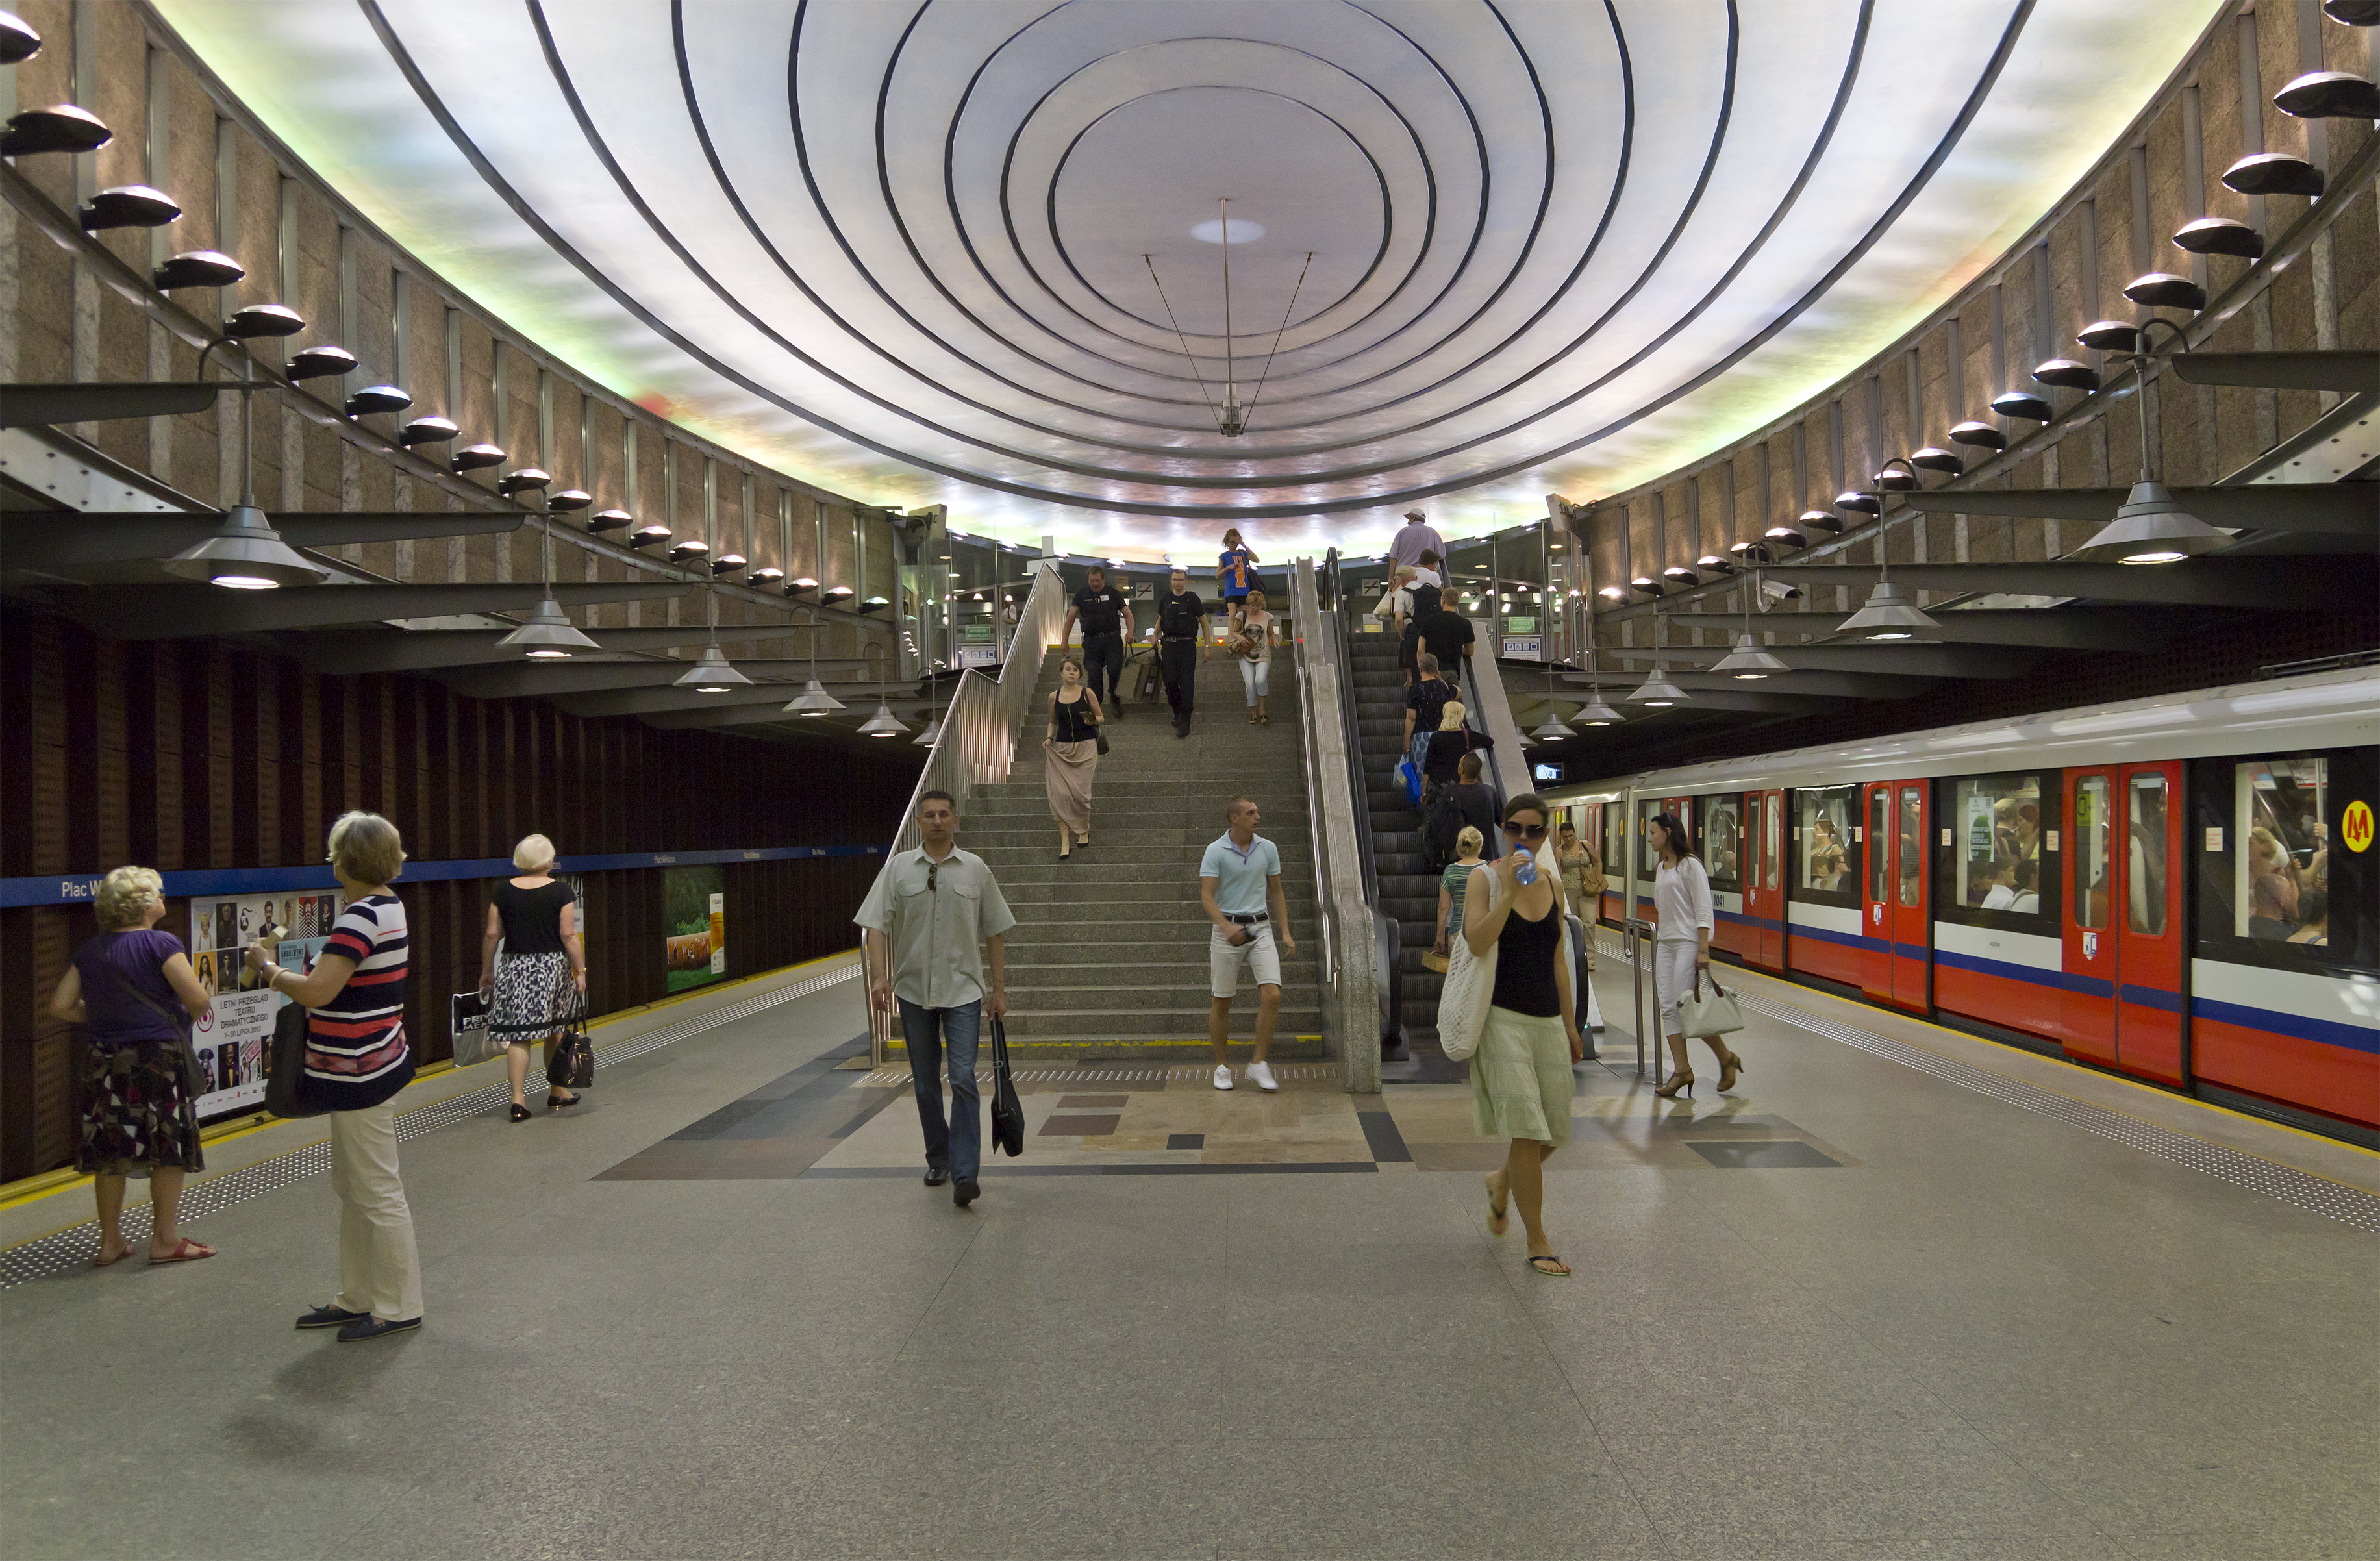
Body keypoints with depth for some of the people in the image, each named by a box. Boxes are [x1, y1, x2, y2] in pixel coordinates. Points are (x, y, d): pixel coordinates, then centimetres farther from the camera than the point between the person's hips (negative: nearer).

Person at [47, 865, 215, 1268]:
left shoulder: (90, 951, 7)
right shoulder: (161, 944, -12)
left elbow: (60, 1007, 6)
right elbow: (198, 999, -18)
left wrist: (102, 1017, 17)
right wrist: (186, 1017, 3)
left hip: (104, 1061, 6)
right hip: (157, 1058, -6)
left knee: (110, 1151, 13)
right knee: (169, 1149, 5)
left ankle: (110, 1242, 21)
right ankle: (165, 1240, 11)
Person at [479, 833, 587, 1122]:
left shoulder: (504, 891, 2)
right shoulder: (561, 891, -5)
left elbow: (492, 935, 3)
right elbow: (569, 936, -9)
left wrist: (487, 971, 13)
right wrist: (581, 971, -3)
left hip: (514, 968, 2)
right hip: (553, 967, -1)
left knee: (518, 1035, 2)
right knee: (556, 1032, 12)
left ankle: (518, 1098, -5)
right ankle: (557, 1092, 24)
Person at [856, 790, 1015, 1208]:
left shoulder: (975, 869, 3)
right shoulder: (898, 868, 3)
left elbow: (994, 933, 7)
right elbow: (877, 924, -3)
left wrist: (999, 989, 3)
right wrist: (880, 975, -17)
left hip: (962, 990, -2)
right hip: (914, 990, 2)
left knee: (963, 1079, -12)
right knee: (925, 1084, 12)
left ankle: (965, 1175, -14)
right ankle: (938, 1160, 29)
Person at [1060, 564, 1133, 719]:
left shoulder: (1113, 594, 9)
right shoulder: (1081, 595, 9)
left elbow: (1127, 614, 10)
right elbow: (1071, 617, 5)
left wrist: (1130, 631, -9)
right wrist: (1064, 639, -3)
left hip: (1112, 638, 0)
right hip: (1092, 641, 1)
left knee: (1114, 670, -16)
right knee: (1094, 676, -5)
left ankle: (1113, 695, 12)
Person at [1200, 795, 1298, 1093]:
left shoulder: (1268, 849, 5)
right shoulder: (1215, 851, -7)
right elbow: (1207, 897, -13)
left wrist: (1285, 932, 7)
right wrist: (1227, 927, -29)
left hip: (1261, 928, 3)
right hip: (1227, 930, -3)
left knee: (1272, 995, -12)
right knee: (1221, 1002, 4)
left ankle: (1259, 1065, 0)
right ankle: (1222, 1067, 21)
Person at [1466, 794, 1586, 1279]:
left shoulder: (1552, 882, 9)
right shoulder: (1485, 878, -6)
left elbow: (1557, 958, 15)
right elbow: (1477, 942, -21)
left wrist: (1571, 1024, 16)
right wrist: (1511, 889, -24)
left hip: (1547, 1019, 6)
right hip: (1503, 1017, -6)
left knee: (1554, 1132, 10)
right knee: (1528, 1129, -9)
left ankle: (1501, 1183, 40)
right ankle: (1537, 1242, 3)